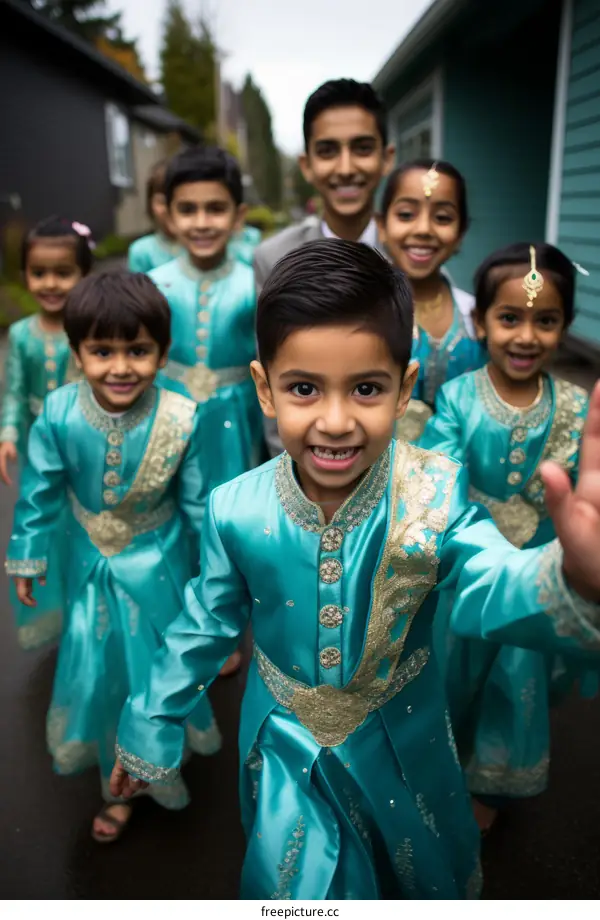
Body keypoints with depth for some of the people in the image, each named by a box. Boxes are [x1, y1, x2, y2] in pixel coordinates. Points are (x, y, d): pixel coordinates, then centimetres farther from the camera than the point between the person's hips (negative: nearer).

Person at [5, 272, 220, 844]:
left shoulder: (181, 419, -25)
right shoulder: (58, 415, -21)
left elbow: (199, 504, -11)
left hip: (158, 567, -1)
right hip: (91, 567, 2)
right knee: (98, 672, 17)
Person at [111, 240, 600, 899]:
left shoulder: (434, 495, -25)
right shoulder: (236, 511, -22)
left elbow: (493, 591, -39)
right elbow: (204, 628, -6)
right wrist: (149, 731, 5)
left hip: (402, 742, 1)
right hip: (285, 749, 0)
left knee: (430, 870, 28)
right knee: (295, 880, 19)